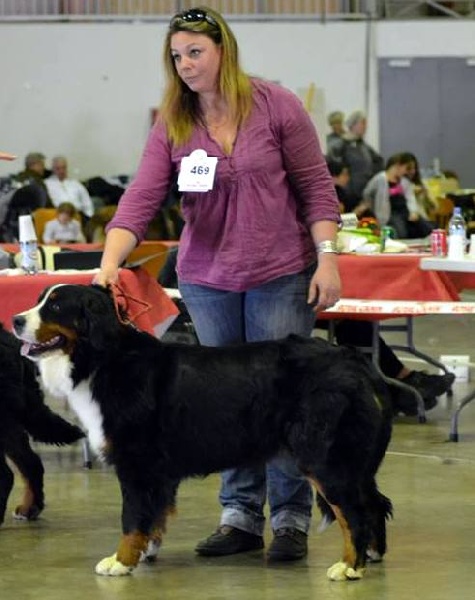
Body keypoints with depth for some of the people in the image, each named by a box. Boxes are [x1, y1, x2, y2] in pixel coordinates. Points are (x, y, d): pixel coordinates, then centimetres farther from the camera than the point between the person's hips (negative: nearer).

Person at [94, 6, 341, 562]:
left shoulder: (276, 106, -6)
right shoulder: (171, 126, 0)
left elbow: (316, 185, -3)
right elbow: (141, 198, -9)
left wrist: (327, 256, -10)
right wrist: (109, 262, -23)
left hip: (281, 276, -3)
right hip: (208, 280, 3)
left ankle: (291, 519, 7)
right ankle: (240, 516, 16)